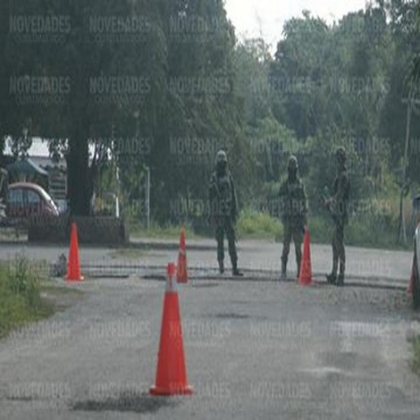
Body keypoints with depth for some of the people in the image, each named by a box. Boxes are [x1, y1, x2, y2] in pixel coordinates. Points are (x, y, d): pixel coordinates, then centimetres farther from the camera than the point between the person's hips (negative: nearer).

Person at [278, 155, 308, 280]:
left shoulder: (301, 185, 8)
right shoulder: (284, 185, 5)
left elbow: (304, 204, 8)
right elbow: (281, 204, 2)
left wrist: (304, 222, 2)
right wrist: (283, 218, -9)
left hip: (298, 220, 1)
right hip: (287, 219, -1)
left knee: (298, 247, 3)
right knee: (286, 246, -4)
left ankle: (299, 271, 8)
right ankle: (283, 271, -2)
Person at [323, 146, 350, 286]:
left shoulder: (343, 176, -15)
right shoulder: (340, 175, 17)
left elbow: (339, 196, -21)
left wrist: (330, 202, -11)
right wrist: (331, 202, 14)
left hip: (340, 213, -10)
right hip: (338, 214, 10)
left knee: (339, 243, -10)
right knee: (335, 243, 14)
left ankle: (341, 274, -10)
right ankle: (334, 273, 20)